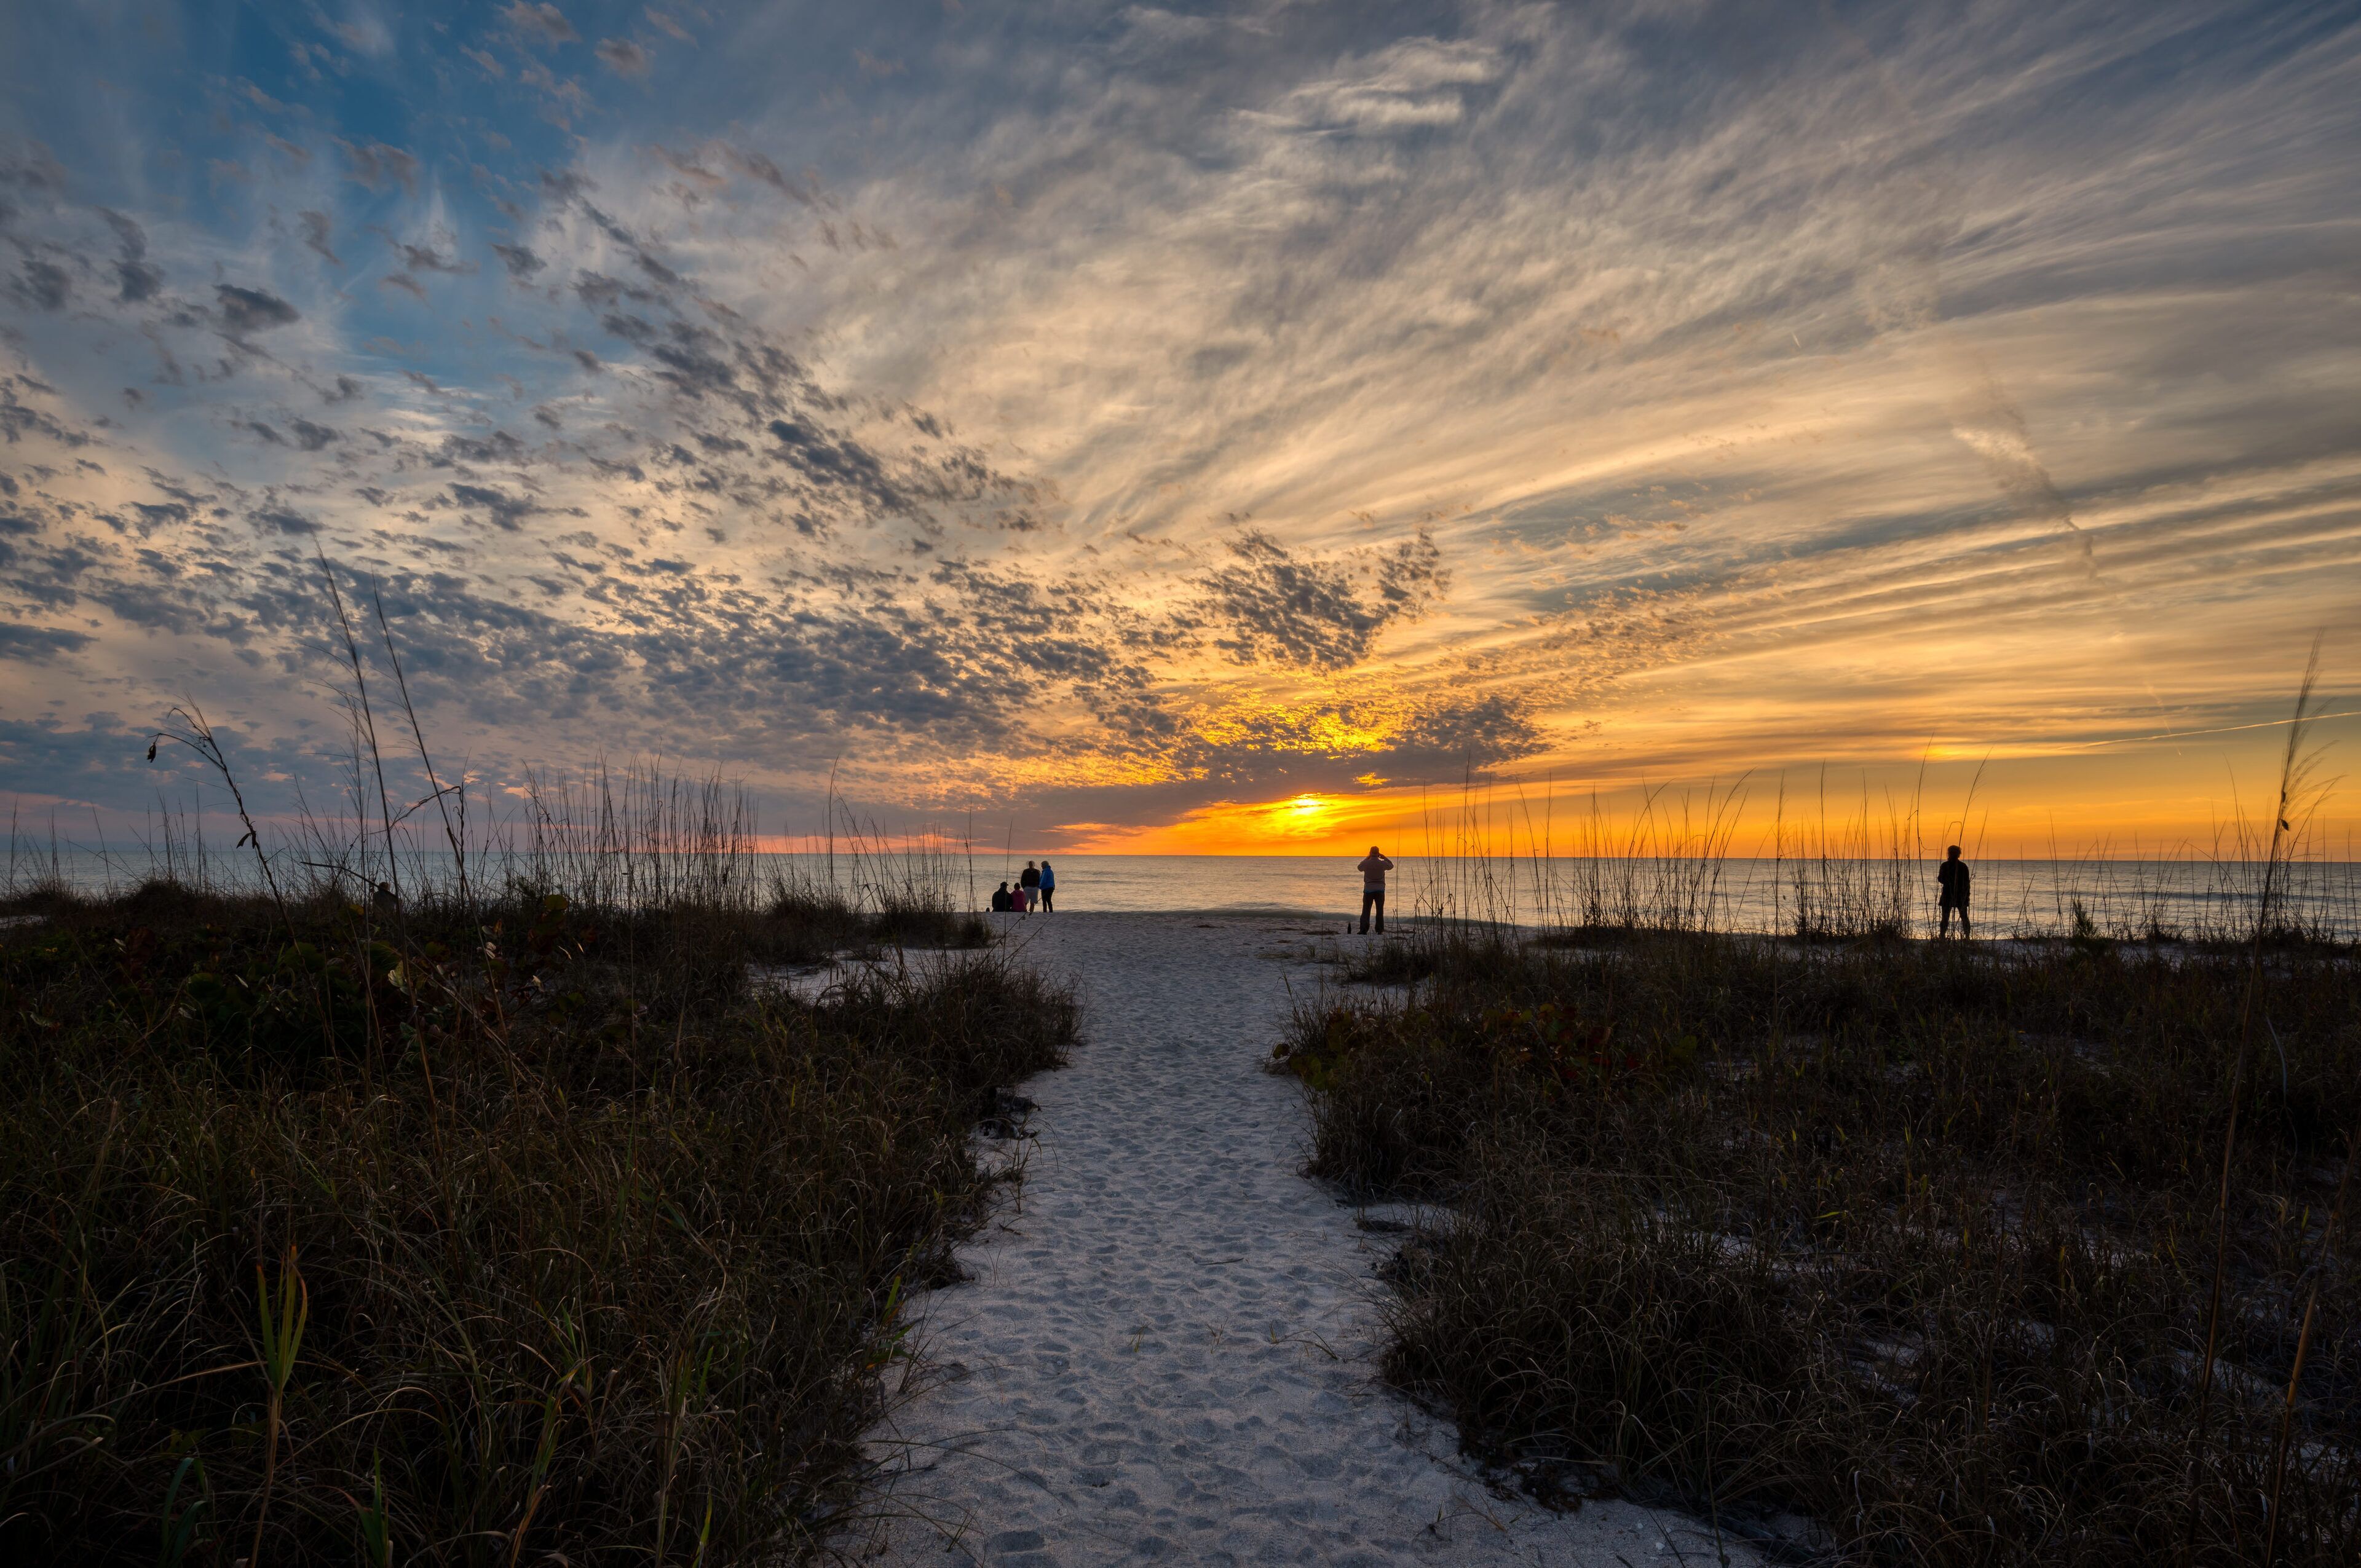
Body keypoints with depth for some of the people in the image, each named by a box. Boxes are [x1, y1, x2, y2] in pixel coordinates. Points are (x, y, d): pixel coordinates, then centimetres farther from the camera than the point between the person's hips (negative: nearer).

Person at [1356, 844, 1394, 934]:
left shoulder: (1366, 863, -8)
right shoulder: (1382, 863, -7)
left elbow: (1360, 868, 16)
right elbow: (1391, 866, 15)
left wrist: (1367, 858, 19)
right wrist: (1384, 858, 15)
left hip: (1368, 890, -1)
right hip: (1380, 890, 1)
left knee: (1366, 911, 3)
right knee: (1380, 911, 9)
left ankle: (1364, 930, -6)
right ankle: (1380, 930, 8)